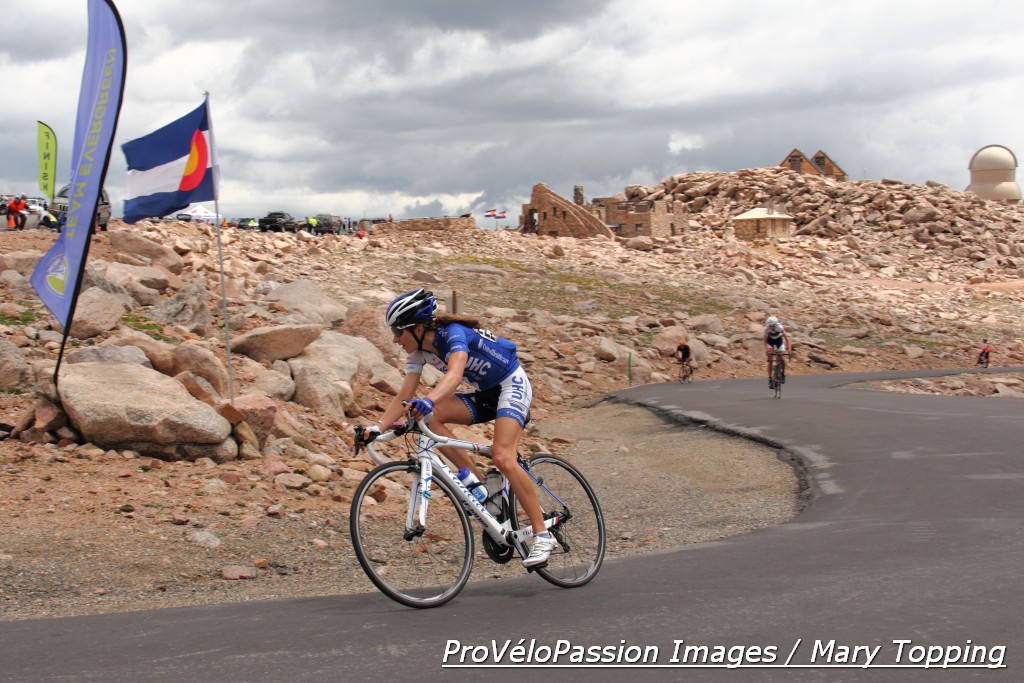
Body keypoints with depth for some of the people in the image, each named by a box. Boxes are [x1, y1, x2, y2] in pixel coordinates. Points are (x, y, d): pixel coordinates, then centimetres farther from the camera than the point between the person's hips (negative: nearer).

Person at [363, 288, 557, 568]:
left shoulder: (453, 334, -27)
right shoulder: (420, 350, -4)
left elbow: (454, 374, -45)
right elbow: (404, 395, -8)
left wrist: (428, 400, -63)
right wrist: (378, 427, -20)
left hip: (512, 385, -8)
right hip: (484, 394, 8)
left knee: (503, 458, -26)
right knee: (428, 417, -17)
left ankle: (542, 535, -17)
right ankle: (479, 483, -10)